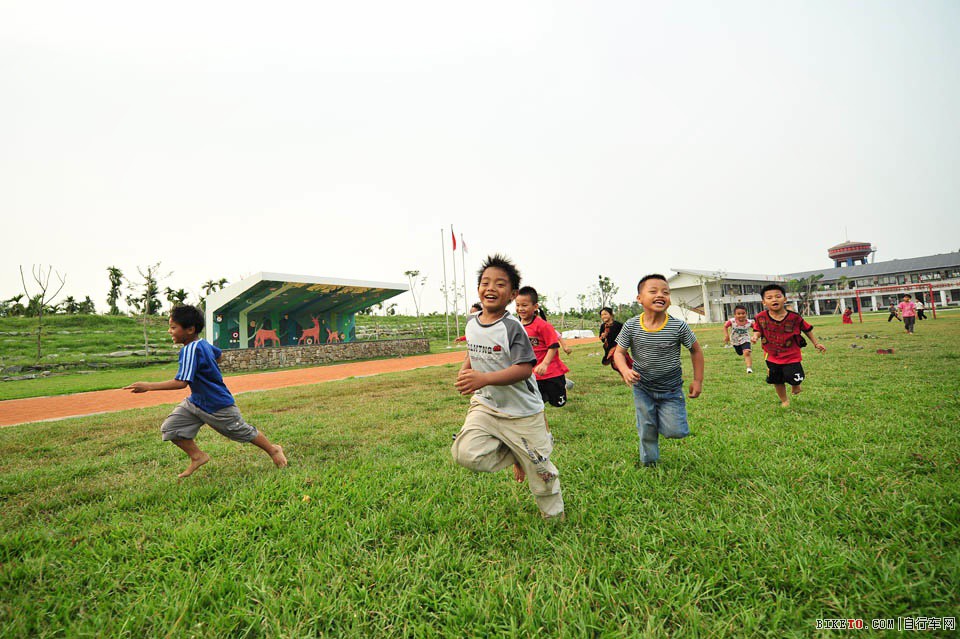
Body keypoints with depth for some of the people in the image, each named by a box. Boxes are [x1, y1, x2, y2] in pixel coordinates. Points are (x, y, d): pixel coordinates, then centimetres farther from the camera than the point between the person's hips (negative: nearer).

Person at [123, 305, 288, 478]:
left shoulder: (190, 349, -27)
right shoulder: (203, 343, -2)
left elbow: (181, 382, -34)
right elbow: (218, 354, 20)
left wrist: (149, 386, -30)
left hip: (218, 406, -9)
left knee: (244, 432, 8)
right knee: (169, 428, 3)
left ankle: (273, 450, 28)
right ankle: (197, 456, 18)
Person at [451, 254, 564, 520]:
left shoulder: (512, 328, -20)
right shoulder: (472, 323, 1)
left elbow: (524, 368, -26)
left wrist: (484, 378, -37)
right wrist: (465, 369, -1)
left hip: (522, 411, -5)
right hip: (485, 405, 5)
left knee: (539, 468, 9)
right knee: (465, 454, -16)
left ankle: (554, 516, 38)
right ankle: (512, 454, 13)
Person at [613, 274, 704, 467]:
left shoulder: (679, 326, -18)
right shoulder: (630, 326, -16)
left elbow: (696, 350, -3)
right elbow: (619, 352, -7)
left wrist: (698, 380, -1)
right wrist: (625, 370, -28)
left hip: (670, 388, 0)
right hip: (642, 388, 1)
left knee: (675, 431, -5)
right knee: (646, 430, 11)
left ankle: (665, 415, 29)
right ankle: (649, 463, 36)